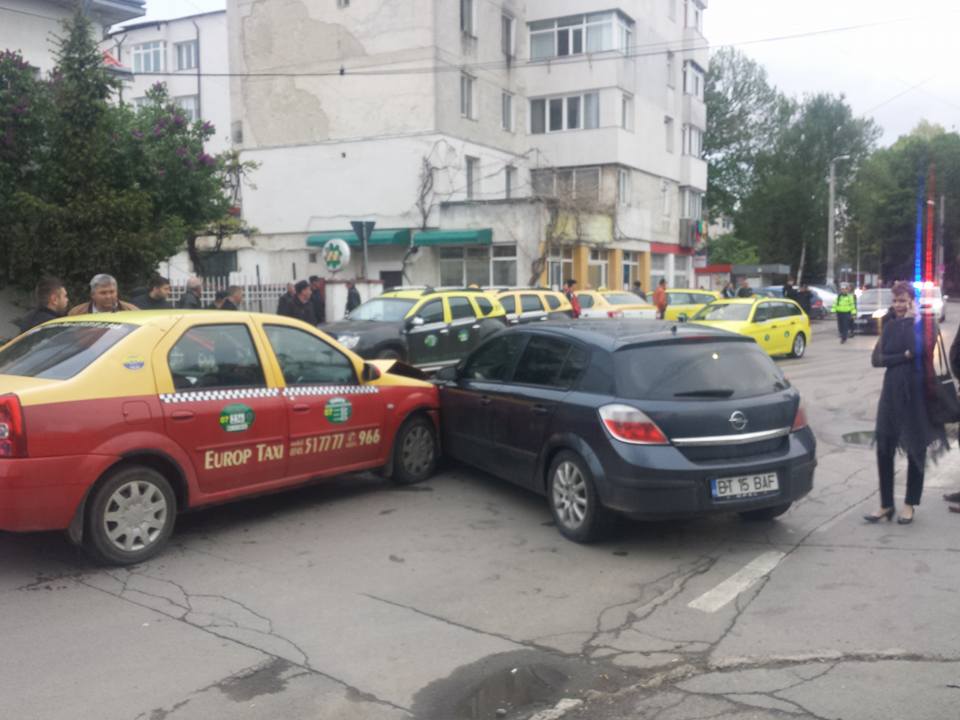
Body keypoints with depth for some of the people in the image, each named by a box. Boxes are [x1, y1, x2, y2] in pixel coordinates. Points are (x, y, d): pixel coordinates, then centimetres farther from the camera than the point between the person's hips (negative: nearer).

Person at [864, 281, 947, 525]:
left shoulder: (926, 324, -4)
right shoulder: (890, 326, 8)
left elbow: (918, 350, -19)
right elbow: (877, 359, -4)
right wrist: (904, 356, -13)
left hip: (918, 393, -4)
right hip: (892, 393, 4)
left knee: (916, 450, 6)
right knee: (884, 448, 1)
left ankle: (910, 505, 19)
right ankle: (886, 504, 11)